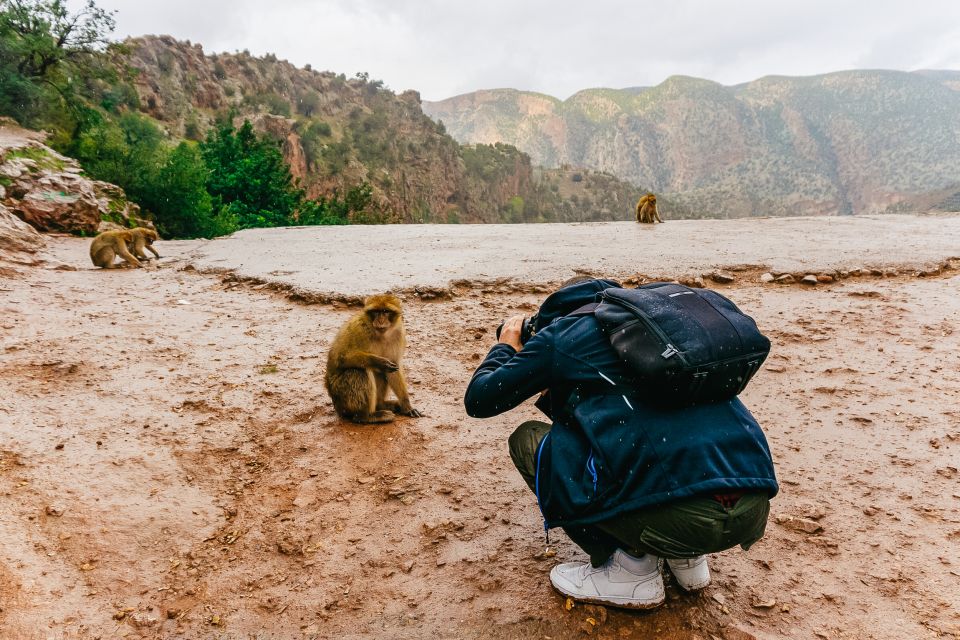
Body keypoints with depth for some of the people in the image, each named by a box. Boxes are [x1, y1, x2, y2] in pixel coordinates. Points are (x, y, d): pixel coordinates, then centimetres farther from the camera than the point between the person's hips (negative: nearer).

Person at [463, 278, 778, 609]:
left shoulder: (560, 334, 9)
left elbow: (479, 399, 16)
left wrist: (505, 347, 35)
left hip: (678, 514, -8)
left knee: (527, 442, 13)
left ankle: (633, 570, 10)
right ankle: (686, 557, 23)